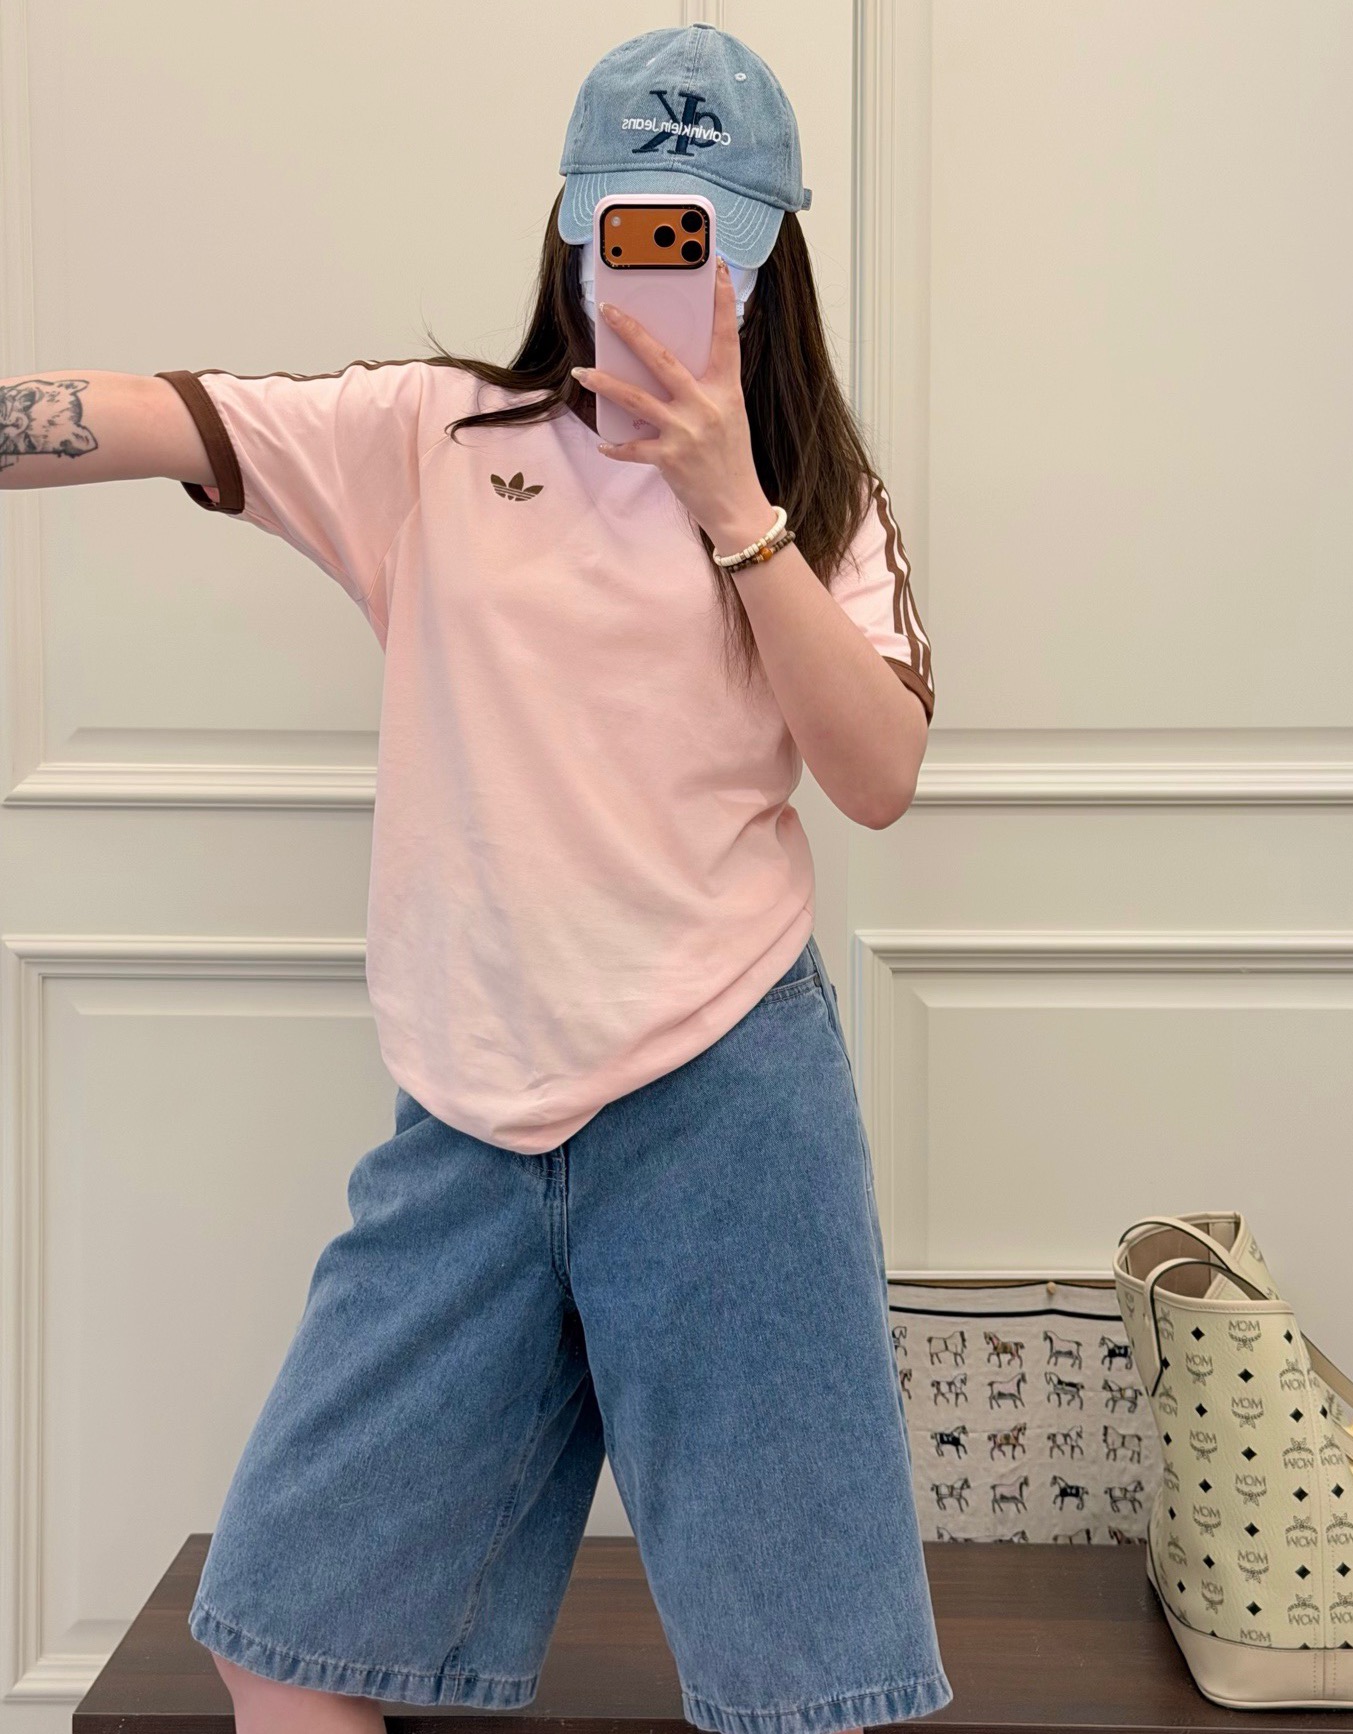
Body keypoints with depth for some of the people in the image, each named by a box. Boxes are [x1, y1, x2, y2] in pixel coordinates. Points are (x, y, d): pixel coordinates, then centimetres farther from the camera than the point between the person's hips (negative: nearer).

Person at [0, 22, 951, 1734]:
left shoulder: (819, 496, 7)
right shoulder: (435, 435, 6)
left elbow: (880, 778, -7)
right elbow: (147, 421, -7)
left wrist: (731, 505, -14)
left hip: (725, 1098, -1)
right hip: (472, 1121, 1)